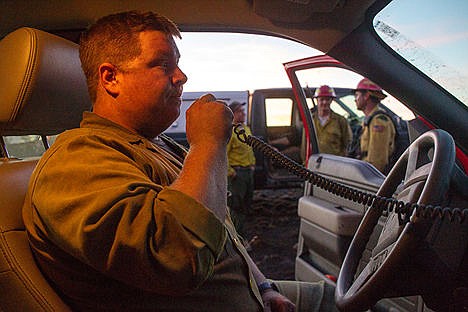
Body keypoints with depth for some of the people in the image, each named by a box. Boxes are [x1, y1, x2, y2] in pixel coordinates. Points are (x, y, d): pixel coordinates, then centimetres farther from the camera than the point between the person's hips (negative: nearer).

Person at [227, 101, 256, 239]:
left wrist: (252, 164, 18)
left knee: (247, 203, 17)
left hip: (248, 171, 9)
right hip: (237, 172, -9)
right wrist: (230, 172, -19)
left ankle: (240, 230, 31)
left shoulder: (246, 129, 14)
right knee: (236, 204, -4)